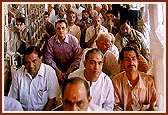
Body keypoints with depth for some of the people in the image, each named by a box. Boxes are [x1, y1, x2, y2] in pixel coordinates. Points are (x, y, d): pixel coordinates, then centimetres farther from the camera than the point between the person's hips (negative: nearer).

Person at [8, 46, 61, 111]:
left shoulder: (50, 72, -11)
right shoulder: (18, 74, -4)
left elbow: (52, 99, -6)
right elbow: (13, 99, 2)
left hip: (42, 111, 1)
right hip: (22, 111, -1)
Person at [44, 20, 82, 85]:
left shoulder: (74, 40, -12)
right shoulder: (51, 41, -7)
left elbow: (78, 58, -12)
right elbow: (48, 58, -4)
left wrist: (67, 72, -17)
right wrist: (57, 71, -14)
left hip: (70, 65, -2)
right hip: (57, 65, 2)